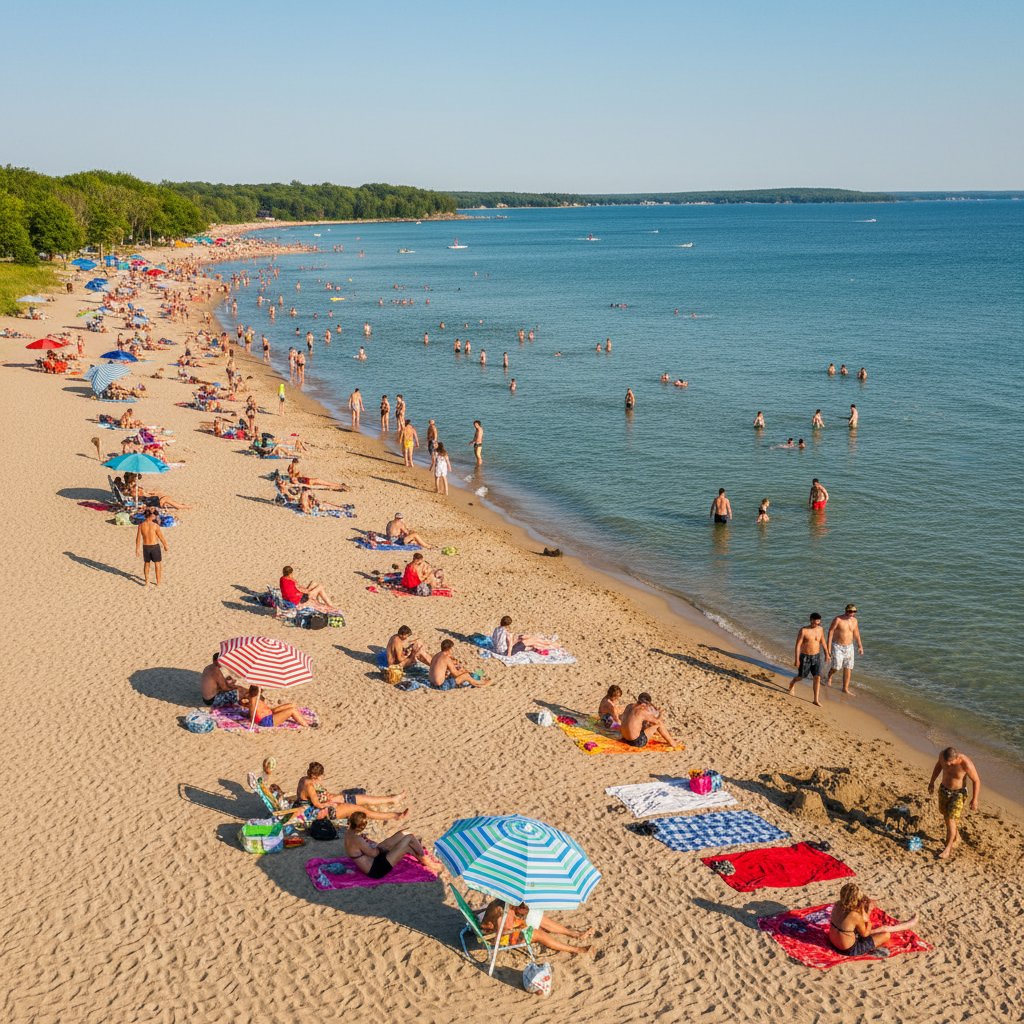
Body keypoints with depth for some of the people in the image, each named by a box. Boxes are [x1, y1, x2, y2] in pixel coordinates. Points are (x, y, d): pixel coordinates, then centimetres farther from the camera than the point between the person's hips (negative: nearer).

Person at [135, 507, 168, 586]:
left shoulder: (141, 525, -8)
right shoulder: (155, 525, -17)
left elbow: (138, 538, -4)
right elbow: (161, 537, -9)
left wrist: (137, 550, 5)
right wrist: (166, 546, 6)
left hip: (145, 547, 3)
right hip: (155, 546, -3)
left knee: (146, 563, 21)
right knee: (157, 564, 13)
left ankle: (147, 582, 21)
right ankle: (158, 582, 17)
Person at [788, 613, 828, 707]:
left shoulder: (820, 629, -2)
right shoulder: (803, 630, -18)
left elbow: (823, 641, 15)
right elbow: (798, 645, -16)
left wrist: (827, 653, 24)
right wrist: (796, 659, -19)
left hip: (816, 657, 4)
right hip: (805, 657, -4)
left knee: (817, 677, -6)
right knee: (801, 676, 12)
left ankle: (816, 700, 1)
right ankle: (792, 684, 47)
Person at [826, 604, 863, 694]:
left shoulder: (854, 620, 0)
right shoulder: (838, 619, -16)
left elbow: (856, 634, 11)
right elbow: (830, 632, -12)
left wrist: (860, 646, 11)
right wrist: (829, 646, -15)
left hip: (849, 647, 5)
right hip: (837, 646, -5)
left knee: (848, 668, 3)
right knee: (837, 667, -10)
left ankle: (845, 688, 14)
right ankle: (829, 676, 25)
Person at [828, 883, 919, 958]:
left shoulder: (837, 905, -13)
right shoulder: (855, 916, -33)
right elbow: (865, 934, -13)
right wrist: (867, 913, -12)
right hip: (849, 950, -6)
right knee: (886, 934, 8)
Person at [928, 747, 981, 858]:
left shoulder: (966, 764, -34)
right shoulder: (943, 755, -20)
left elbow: (976, 781, -18)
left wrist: (974, 799, -12)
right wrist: (932, 781, 13)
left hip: (958, 793, -5)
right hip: (944, 789, 5)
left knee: (951, 820, -7)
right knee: (946, 816, 21)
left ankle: (948, 848, 11)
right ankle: (956, 838, 46)